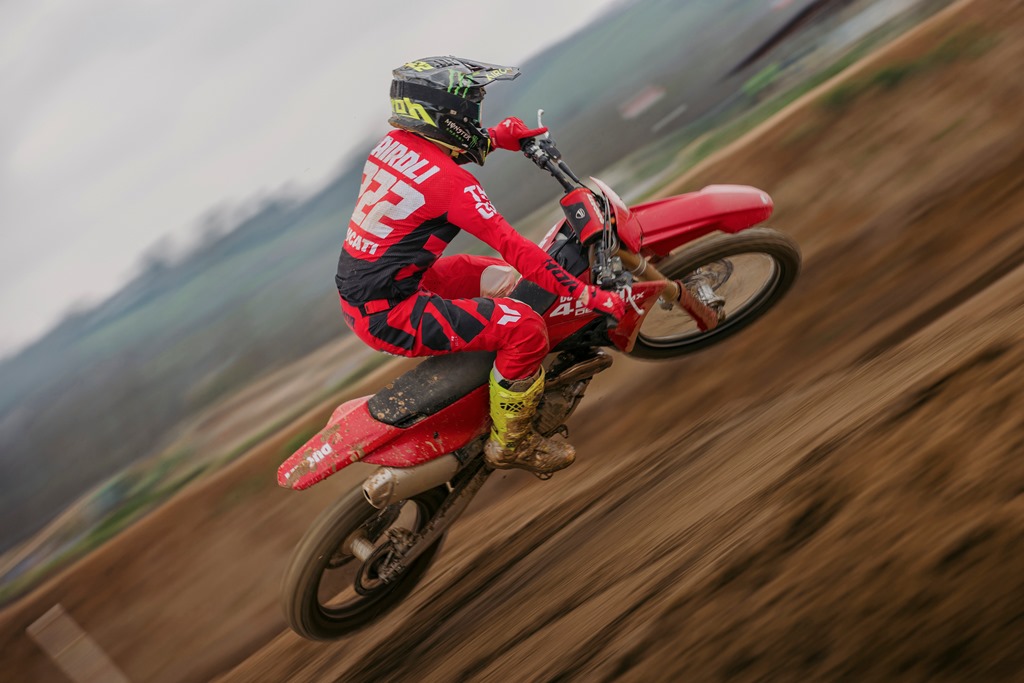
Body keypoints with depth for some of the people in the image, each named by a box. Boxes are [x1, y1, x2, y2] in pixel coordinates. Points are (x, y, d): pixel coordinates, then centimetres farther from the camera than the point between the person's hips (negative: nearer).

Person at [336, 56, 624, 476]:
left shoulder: (394, 143, 5)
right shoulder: (451, 183, -20)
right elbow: (513, 247, -22)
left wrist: (495, 139, 25)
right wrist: (587, 296, -19)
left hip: (356, 295, 10)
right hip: (388, 314, -10)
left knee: (495, 277, 24)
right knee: (525, 328, -16)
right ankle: (510, 442, 1)